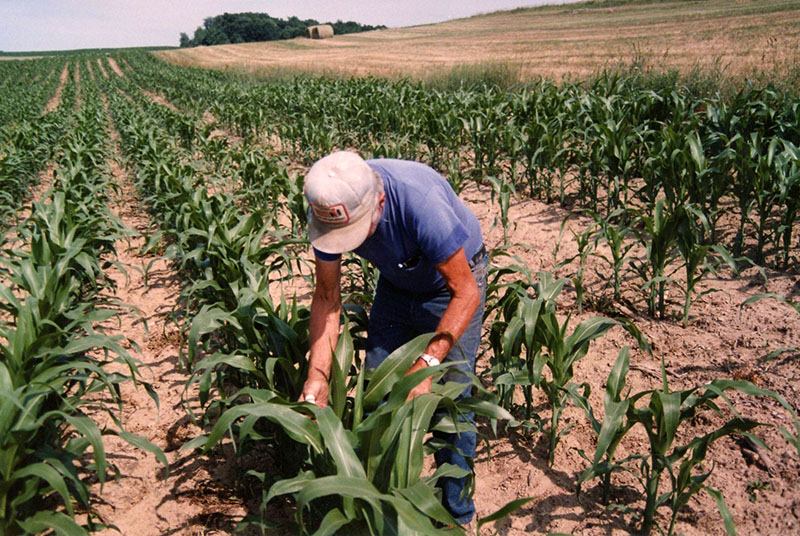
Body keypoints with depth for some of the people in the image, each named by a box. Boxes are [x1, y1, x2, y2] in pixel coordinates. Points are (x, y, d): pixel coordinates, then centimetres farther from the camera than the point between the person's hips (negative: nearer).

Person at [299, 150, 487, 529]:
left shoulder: (421, 203, -40)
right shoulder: (329, 208, -23)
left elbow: (466, 292, -31)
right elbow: (327, 297, -13)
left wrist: (427, 363, -39)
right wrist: (318, 374, -22)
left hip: (452, 283, -5)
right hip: (396, 283, 5)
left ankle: (455, 511, 13)